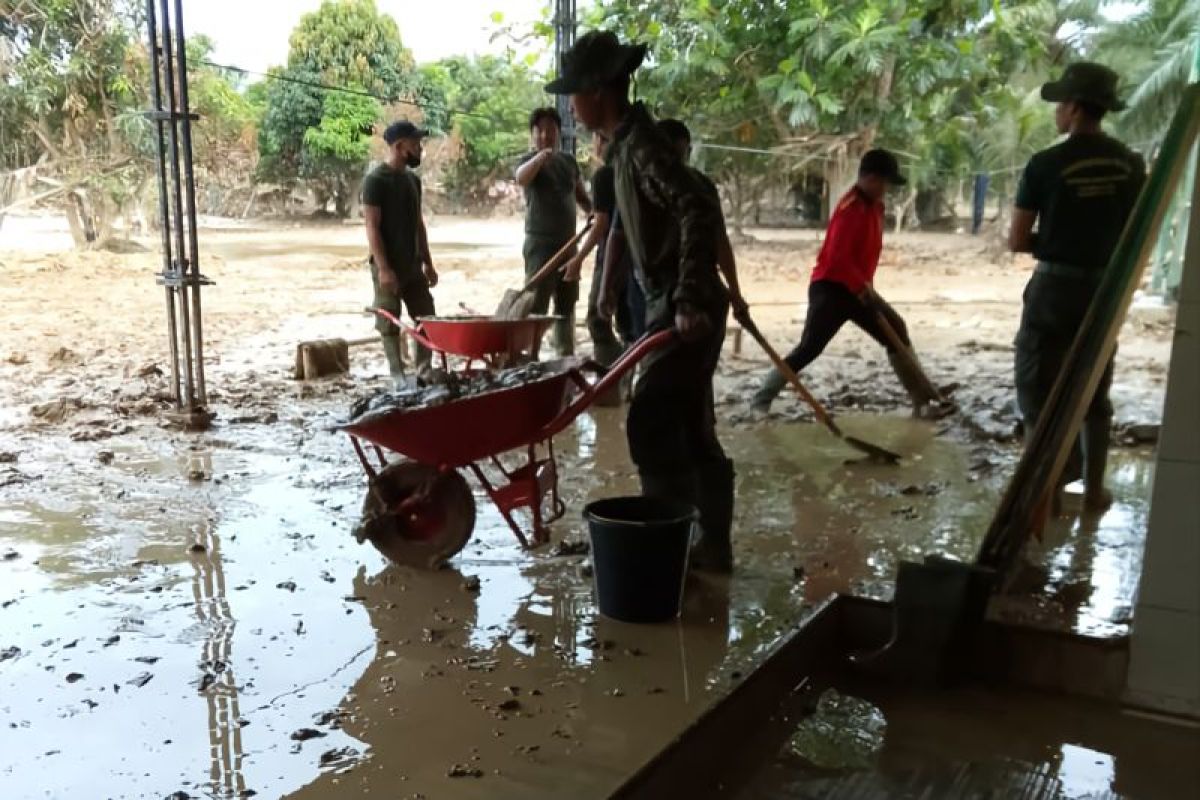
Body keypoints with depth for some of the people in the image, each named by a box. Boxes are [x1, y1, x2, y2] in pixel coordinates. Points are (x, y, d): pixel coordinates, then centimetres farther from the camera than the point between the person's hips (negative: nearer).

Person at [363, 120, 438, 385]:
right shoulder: (376, 180, -12)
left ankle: (424, 371, 17)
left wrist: (427, 263, 14)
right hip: (388, 266, -8)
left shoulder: (413, 179, 12)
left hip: (413, 264, 8)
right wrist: (383, 268, -20)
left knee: (427, 319, 8)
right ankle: (398, 377, 8)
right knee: (390, 324, 0)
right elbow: (372, 227, -16)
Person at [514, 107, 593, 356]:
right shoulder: (530, 160, -8)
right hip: (541, 242, -7)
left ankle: (566, 355, 24)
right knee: (536, 306, -11)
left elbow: (581, 196, 21)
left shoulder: (569, 161, 11)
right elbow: (521, 178, -31)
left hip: (568, 242, 7)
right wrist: (540, 157, -50)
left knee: (567, 304, 14)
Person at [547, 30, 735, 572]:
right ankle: (710, 546, 22)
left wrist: (689, 301, -34)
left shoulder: (642, 145, -16)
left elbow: (699, 214, -28)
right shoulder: (626, 144, 14)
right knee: (689, 429, 13)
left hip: (685, 310, -10)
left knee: (650, 424, -10)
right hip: (672, 305, 10)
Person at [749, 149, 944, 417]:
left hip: (857, 289, 10)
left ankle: (921, 401, 15)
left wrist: (865, 287, 13)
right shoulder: (851, 208, -20)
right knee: (809, 348, -13)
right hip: (830, 288, -10)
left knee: (896, 333, 8)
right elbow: (837, 256, -27)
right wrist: (862, 287, -21)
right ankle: (761, 399, -2)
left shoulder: (873, 206, 10)